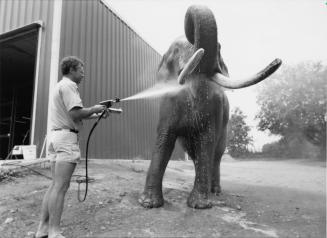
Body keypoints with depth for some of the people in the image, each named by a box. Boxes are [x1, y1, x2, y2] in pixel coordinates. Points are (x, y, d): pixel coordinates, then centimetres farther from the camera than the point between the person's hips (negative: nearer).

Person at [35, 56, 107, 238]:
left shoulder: (60, 86, 24)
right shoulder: (68, 85, -8)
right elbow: (76, 113, -20)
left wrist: (93, 115, 18)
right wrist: (94, 109, -4)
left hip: (57, 135, 10)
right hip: (66, 137, -10)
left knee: (55, 185, 11)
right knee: (61, 187, -9)